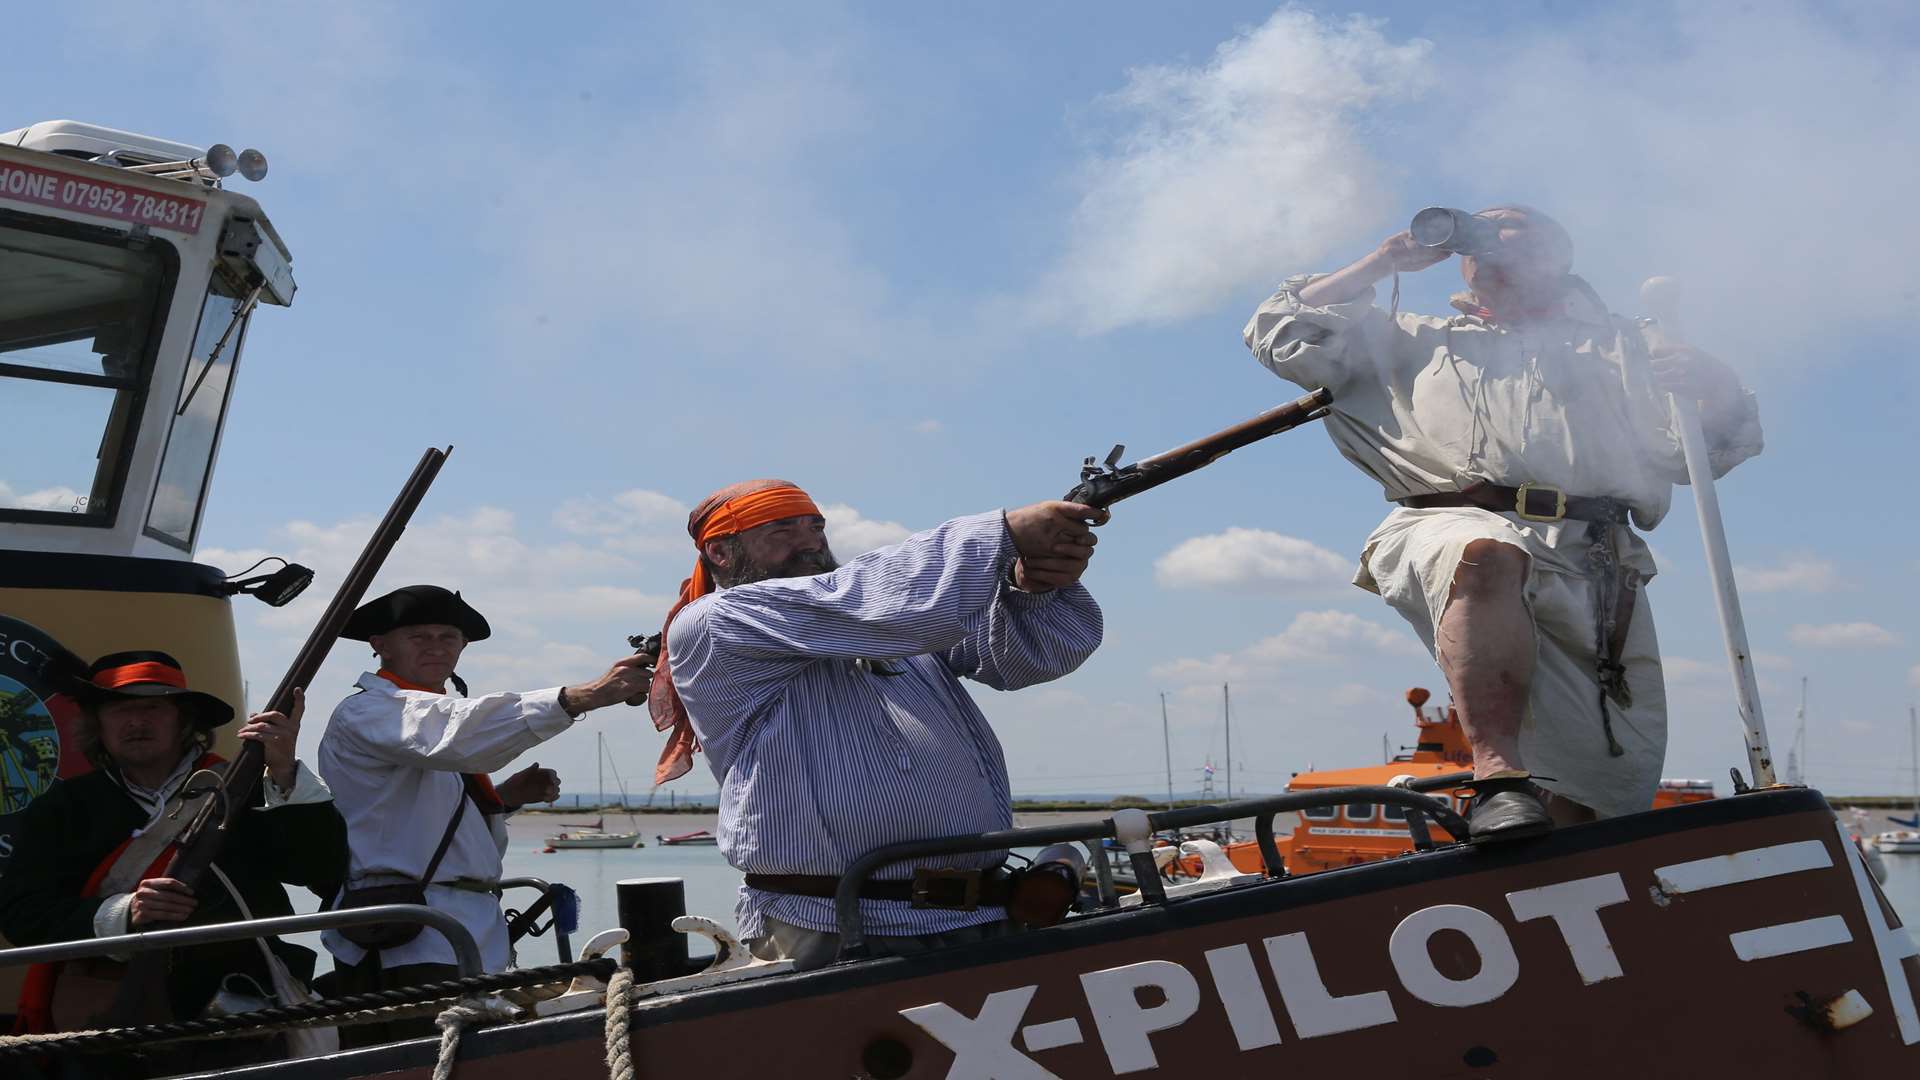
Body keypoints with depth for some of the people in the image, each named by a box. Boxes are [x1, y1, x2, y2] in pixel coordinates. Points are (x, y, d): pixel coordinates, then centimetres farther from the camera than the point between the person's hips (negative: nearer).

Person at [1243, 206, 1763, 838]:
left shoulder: (1620, 345, 32)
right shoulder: (1417, 341, 31)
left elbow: (1726, 439, 27)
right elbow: (1283, 337, 25)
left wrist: (1712, 381, 5)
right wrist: (1381, 264, 25)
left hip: (1595, 565, 3)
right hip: (1455, 523, -2)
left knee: (1613, 789, -4)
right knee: (1485, 556, -42)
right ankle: (1499, 776, -45)